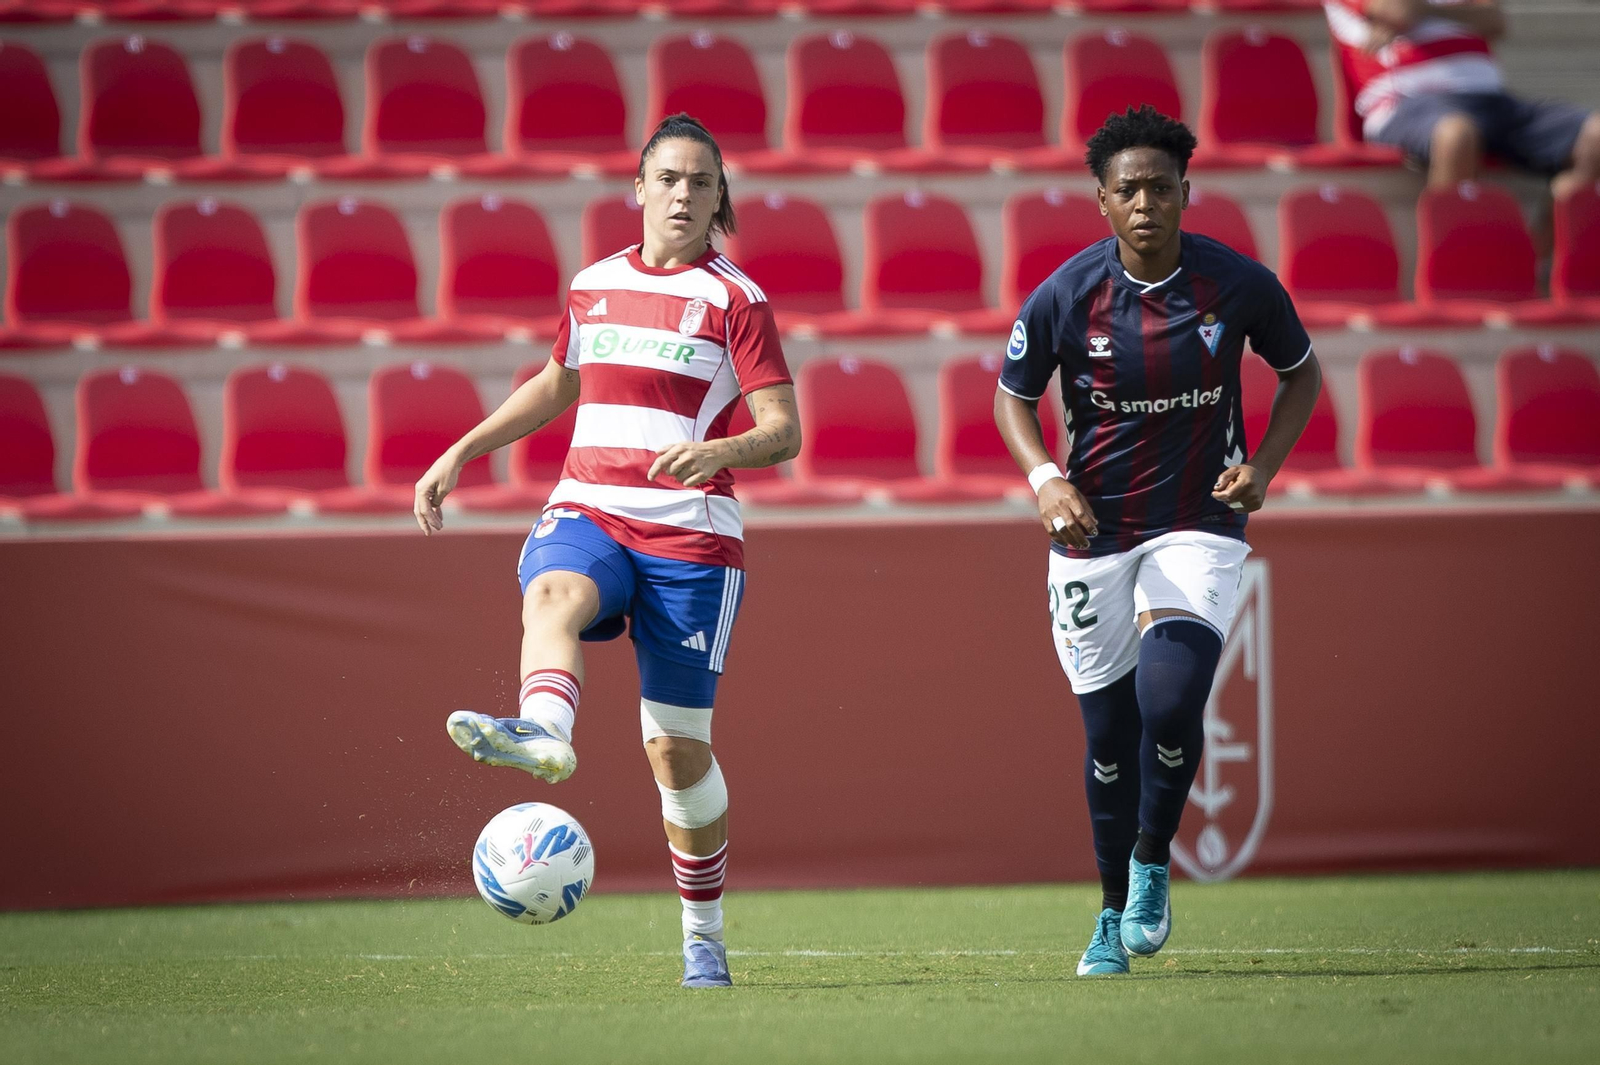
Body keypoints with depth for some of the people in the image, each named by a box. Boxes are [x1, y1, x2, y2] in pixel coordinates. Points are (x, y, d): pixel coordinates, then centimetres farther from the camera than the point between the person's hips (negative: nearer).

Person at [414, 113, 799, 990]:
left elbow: (784, 432, -6)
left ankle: (703, 940, 16)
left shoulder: (735, 301, 1)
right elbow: (558, 385, 31)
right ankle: (543, 736, -66)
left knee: (678, 746, -1)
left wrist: (720, 451, -27)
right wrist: (461, 453, 27)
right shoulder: (595, 285, 14)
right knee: (553, 595, -35)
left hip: (691, 535, -3)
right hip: (587, 513, 3)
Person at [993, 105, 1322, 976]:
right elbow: (1013, 397, 4)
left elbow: (1300, 372, 8)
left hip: (1200, 526, -1)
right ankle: (1114, 910, 25)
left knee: (1170, 700, -20)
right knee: (1109, 734, 5)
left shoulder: (1240, 285, -9)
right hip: (1093, 534, 1)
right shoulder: (1064, 297, -10)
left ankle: (1153, 864, 6)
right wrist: (1046, 479, -14)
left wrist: (1263, 464, -7)